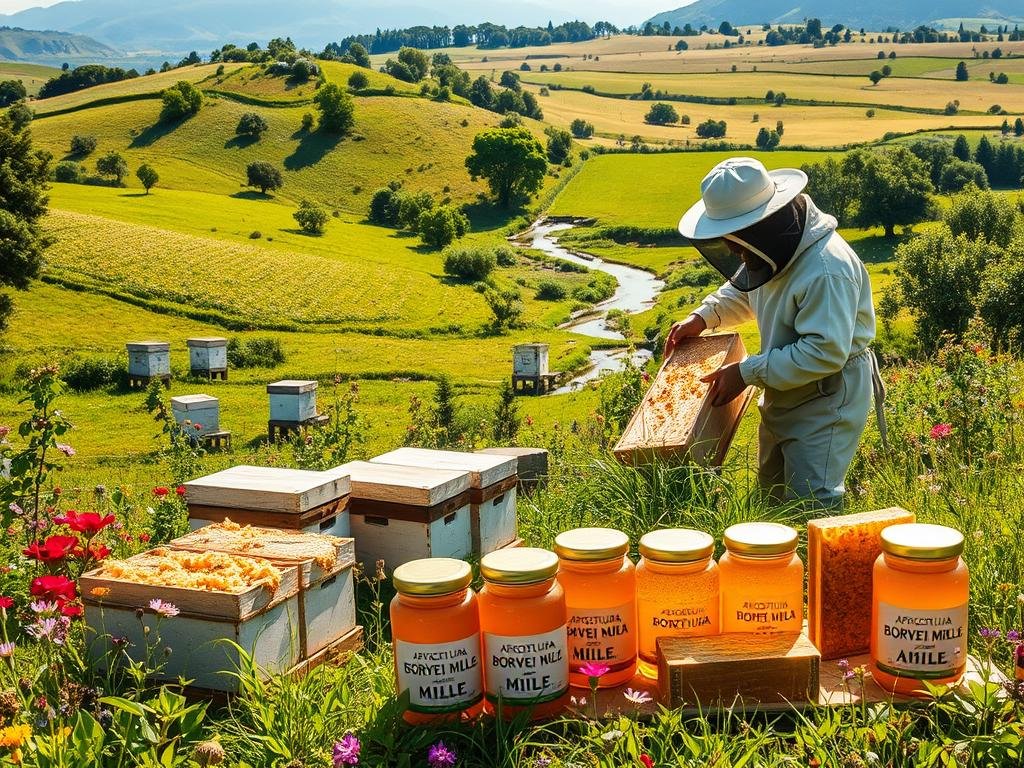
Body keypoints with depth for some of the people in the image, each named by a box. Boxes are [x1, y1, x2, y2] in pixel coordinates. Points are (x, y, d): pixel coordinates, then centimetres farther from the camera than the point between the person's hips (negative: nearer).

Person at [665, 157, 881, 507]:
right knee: (772, 492, 22)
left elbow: (825, 351, -33)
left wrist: (748, 373, -29)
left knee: (811, 506, -7)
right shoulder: (774, 248, -3)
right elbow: (742, 289, 17)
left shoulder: (826, 270, -33)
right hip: (784, 393, 10)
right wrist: (704, 316, -2)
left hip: (828, 400, -10)